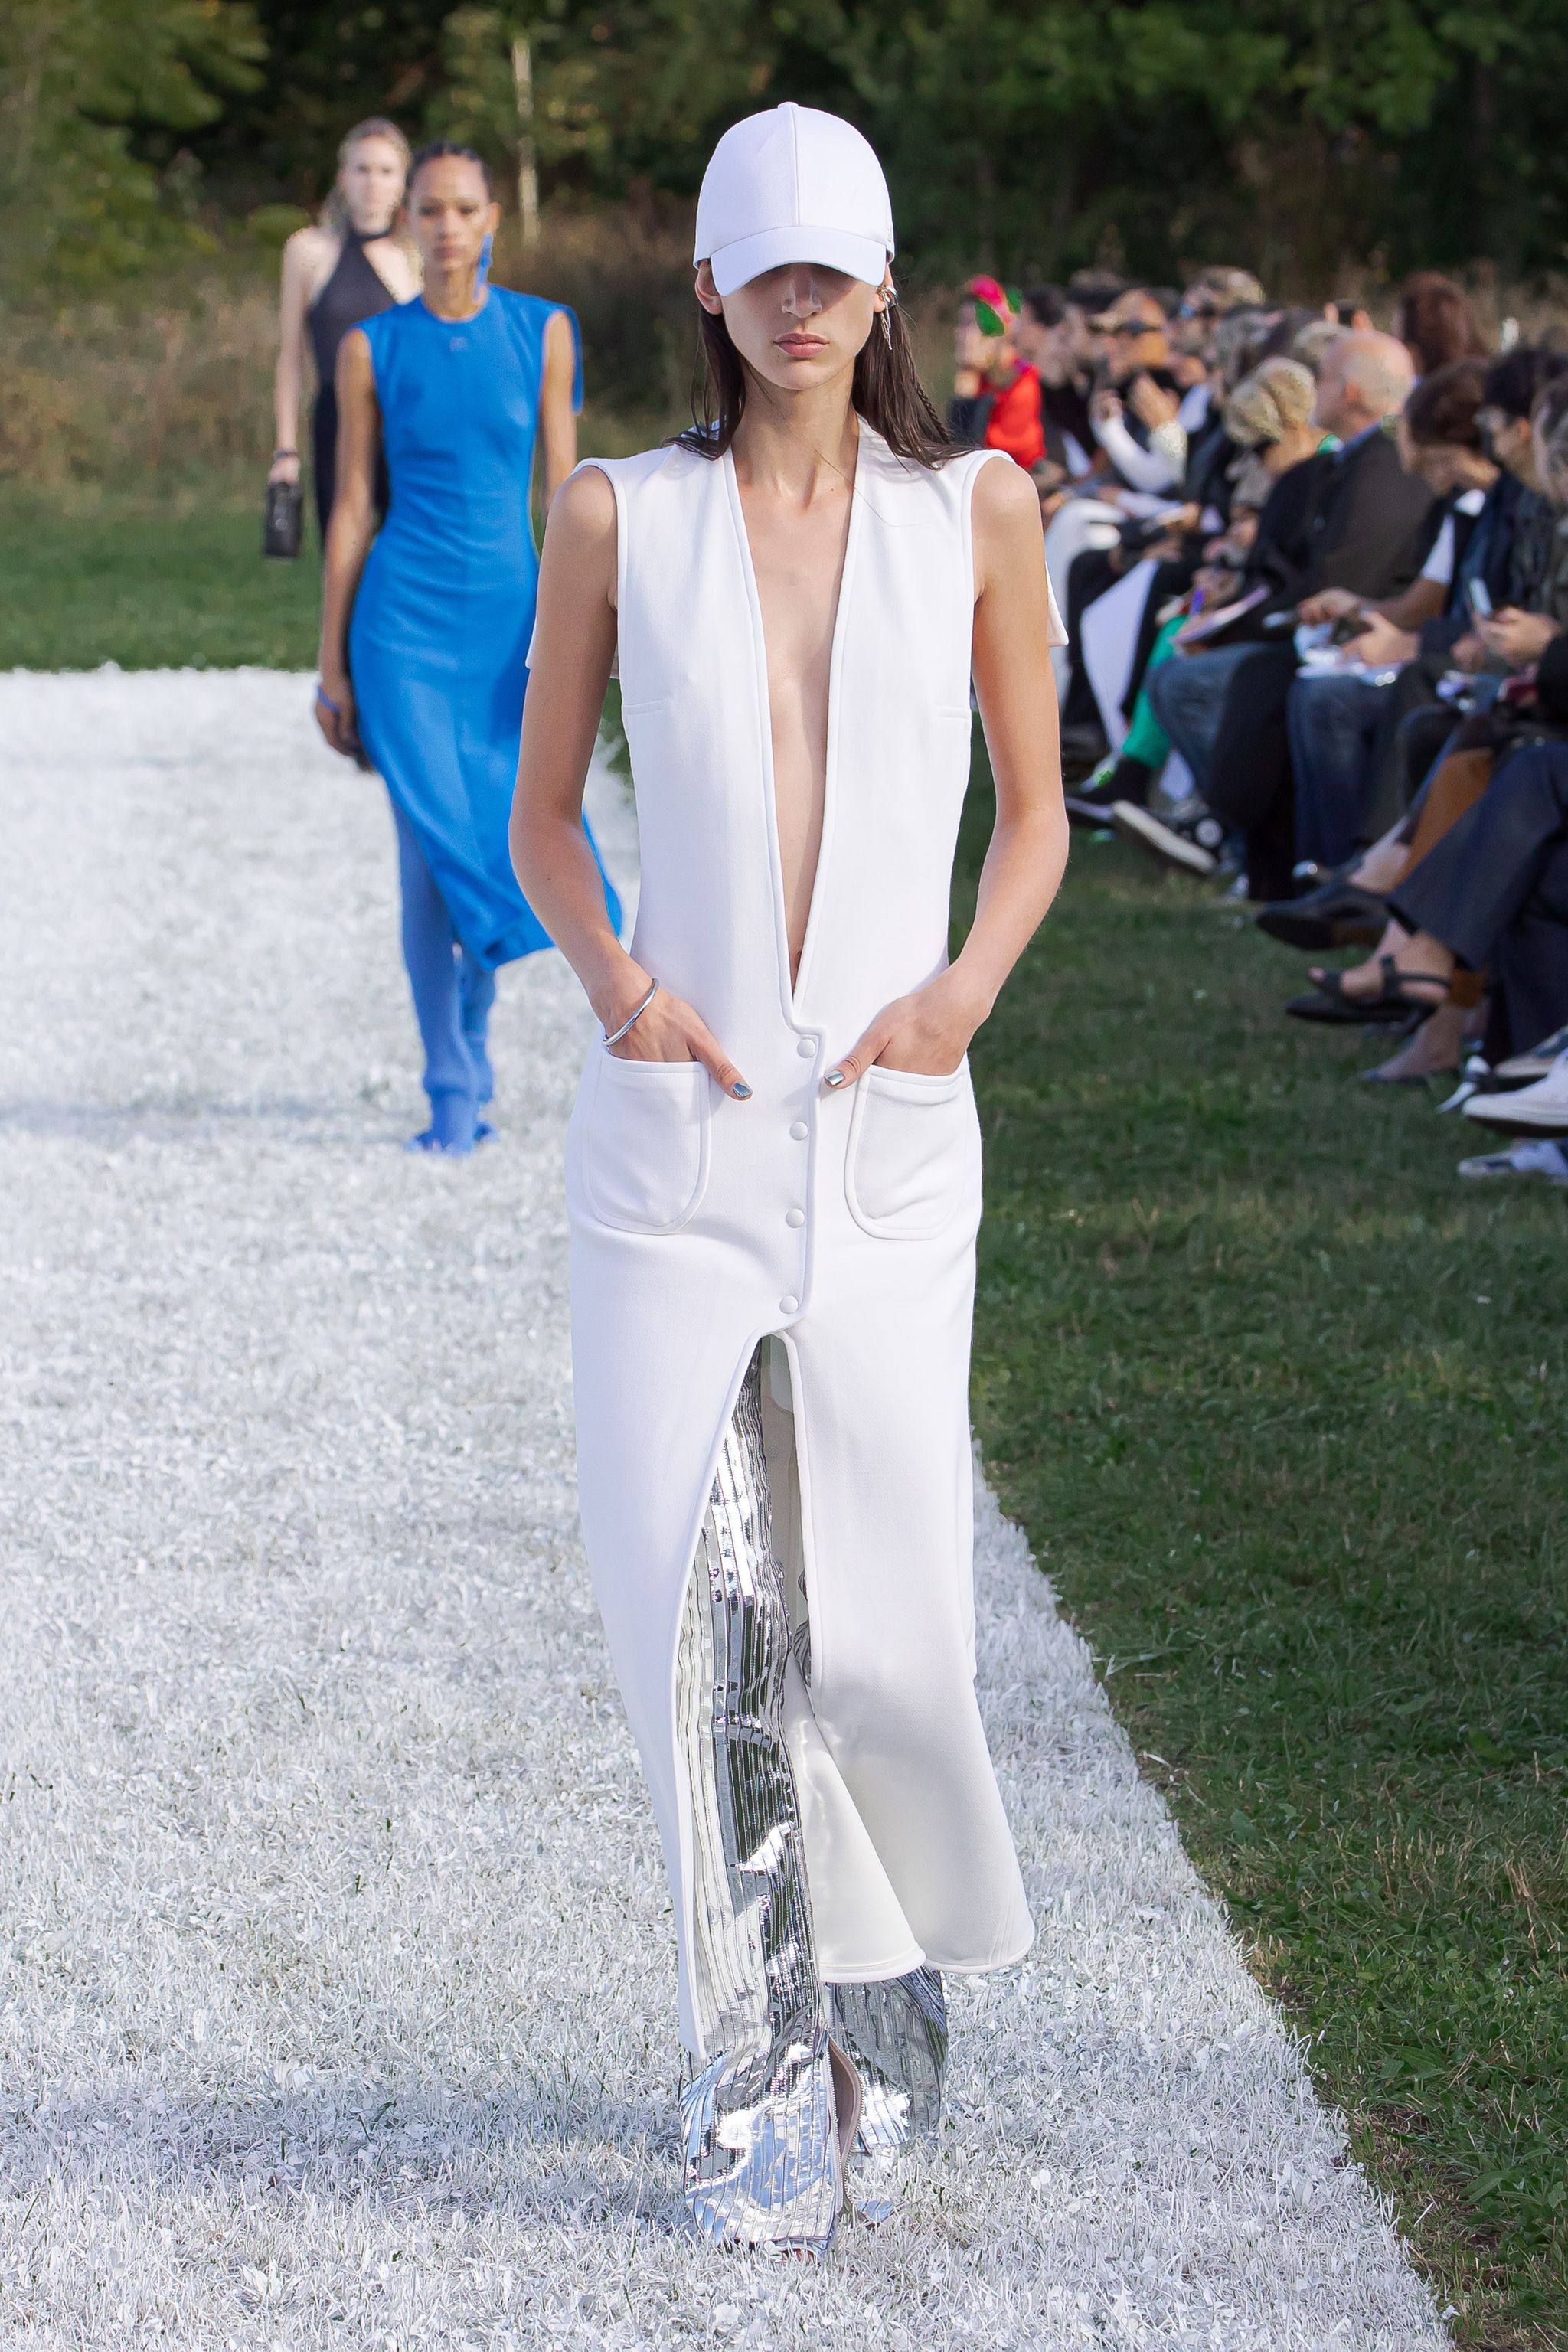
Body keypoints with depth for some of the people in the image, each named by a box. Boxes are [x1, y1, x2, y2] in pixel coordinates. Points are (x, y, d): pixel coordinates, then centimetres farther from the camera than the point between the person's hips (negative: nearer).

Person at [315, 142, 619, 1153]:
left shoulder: (544, 332, 4)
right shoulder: (374, 348, 3)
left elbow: (563, 496, 2)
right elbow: (354, 504, 5)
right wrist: (332, 662, 5)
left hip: (508, 619, 1)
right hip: (404, 623, -1)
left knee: (494, 849, 7)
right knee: (435, 847, -7)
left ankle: (469, 1033, 34)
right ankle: (455, 1094, 0)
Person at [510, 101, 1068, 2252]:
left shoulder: (976, 510, 4)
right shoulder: (619, 520, 4)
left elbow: (1035, 807, 11)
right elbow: (544, 811, 11)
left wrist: (970, 986, -6)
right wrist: (613, 980, -8)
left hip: (889, 1129, 0)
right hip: (674, 1124, 0)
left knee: (883, 1619, 1)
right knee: (694, 1601, -7)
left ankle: (894, 1969, 31)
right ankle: (773, 2086, 4)